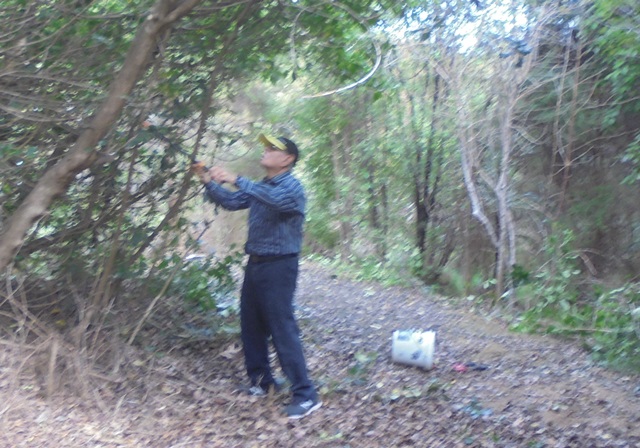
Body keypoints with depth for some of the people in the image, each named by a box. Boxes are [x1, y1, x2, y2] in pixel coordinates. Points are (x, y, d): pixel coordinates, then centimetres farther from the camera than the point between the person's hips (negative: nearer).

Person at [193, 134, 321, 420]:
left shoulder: (292, 187, -12)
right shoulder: (260, 187, 14)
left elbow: (274, 199, -34)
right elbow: (231, 202, 15)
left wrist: (235, 180, -37)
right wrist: (208, 183, -1)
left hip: (279, 266, -9)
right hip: (255, 264, 9)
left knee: (283, 328, -10)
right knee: (251, 325, 14)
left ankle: (306, 395, -5)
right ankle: (261, 379, 29)